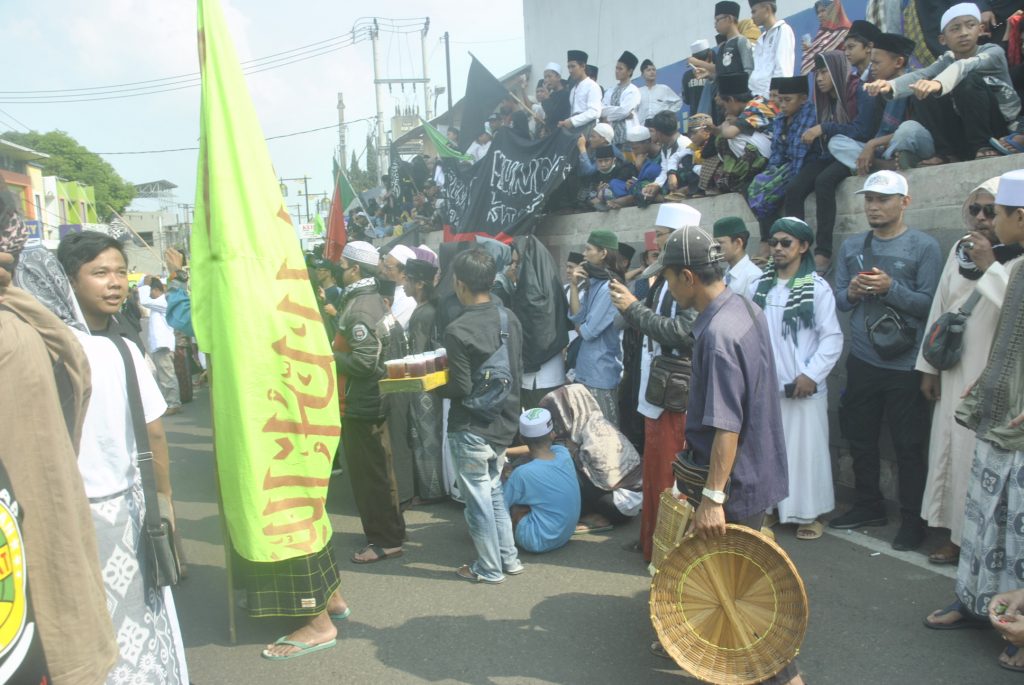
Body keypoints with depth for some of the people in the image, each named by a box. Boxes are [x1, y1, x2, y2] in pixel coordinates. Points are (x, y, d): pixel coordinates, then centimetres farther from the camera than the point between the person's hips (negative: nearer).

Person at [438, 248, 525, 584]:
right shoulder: (510, 319, 0)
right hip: (505, 421, 7)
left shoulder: (458, 330, -21)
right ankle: (509, 557, 30)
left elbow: (461, 388, -19)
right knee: (493, 490, 22)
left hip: (472, 428, -7)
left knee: (478, 498, 8)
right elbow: (518, 372, 7)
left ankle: (490, 569, 21)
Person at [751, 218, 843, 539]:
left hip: (803, 387, -4)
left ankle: (810, 513, 18)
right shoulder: (759, 287, 6)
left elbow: (832, 337, -8)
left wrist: (811, 375, -14)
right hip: (765, 386, 4)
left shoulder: (817, 288, -6)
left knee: (805, 450, 5)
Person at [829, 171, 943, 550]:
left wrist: (891, 288, -22)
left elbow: (930, 304, -11)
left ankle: (912, 519, 19)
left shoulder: (924, 247, -5)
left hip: (905, 366, -5)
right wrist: (851, 293, -11)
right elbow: (839, 299, 10)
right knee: (861, 439, 15)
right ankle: (869, 505, 32)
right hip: (862, 361, 5)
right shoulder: (852, 247, 10)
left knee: (908, 446, 4)